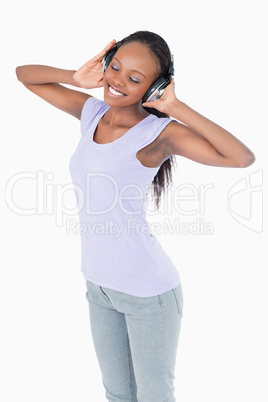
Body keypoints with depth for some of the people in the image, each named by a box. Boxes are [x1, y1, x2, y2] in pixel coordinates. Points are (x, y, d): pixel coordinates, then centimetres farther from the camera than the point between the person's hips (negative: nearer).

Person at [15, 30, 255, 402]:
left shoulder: (159, 131, -17)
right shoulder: (92, 111, 0)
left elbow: (242, 157, -30)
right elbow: (25, 74, 10)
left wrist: (175, 107, -24)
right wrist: (78, 78, -7)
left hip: (148, 291, -6)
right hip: (99, 285, 6)